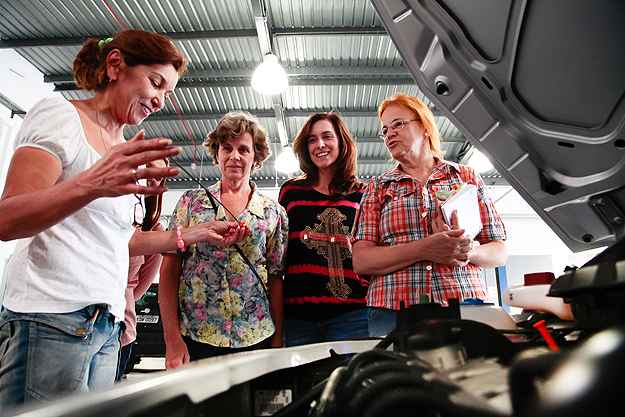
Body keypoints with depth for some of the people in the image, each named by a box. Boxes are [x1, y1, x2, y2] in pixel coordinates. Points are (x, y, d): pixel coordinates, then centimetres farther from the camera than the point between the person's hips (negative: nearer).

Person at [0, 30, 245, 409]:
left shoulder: (126, 152, 17)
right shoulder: (59, 114, -4)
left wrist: (194, 235, 12)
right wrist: (90, 185, -32)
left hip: (106, 325, 7)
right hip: (53, 319, -7)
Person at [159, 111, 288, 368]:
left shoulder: (273, 212, 3)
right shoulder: (192, 202, 3)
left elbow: (276, 280, 4)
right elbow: (169, 271, 0)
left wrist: (277, 342, 0)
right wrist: (172, 339, -6)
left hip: (256, 338, 1)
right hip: (195, 338, 0)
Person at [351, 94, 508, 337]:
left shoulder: (467, 178, 14)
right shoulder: (377, 188, 11)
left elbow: (500, 252, 13)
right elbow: (361, 261, 0)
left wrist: (470, 251, -11)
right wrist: (424, 249, -14)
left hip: (464, 308, 1)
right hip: (393, 313, 0)